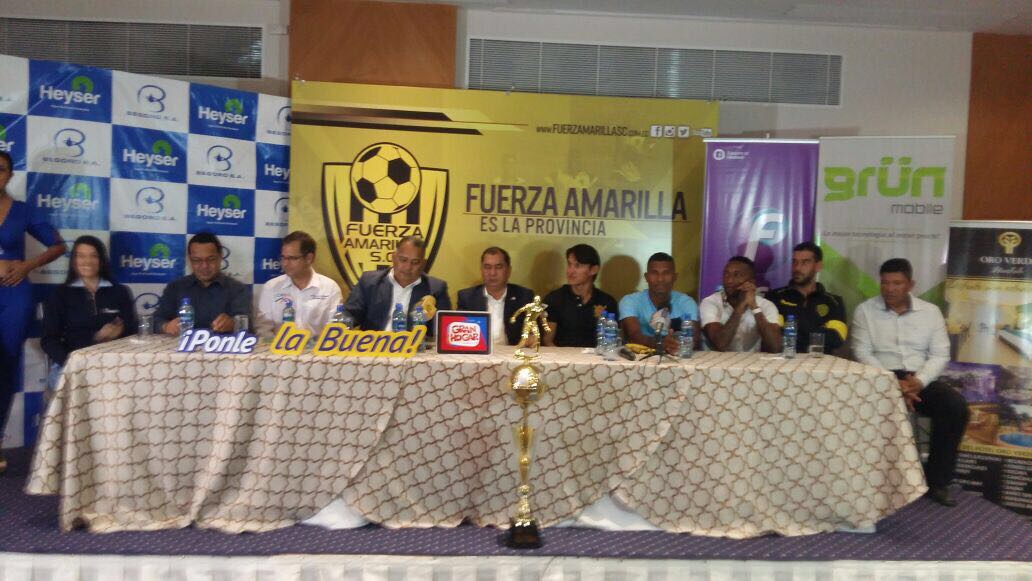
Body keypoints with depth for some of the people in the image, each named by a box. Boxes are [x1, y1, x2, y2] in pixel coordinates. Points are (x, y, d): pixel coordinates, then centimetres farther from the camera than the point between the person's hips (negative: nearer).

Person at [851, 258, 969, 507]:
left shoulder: (930, 311, 10)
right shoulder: (865, 310, 4)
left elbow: (940, 355, 4)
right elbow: (862, 353, -3)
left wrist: (920, 381, -15)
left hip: (920, 379, 3)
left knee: (956, 406, -25)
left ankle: (937, 481, -11)